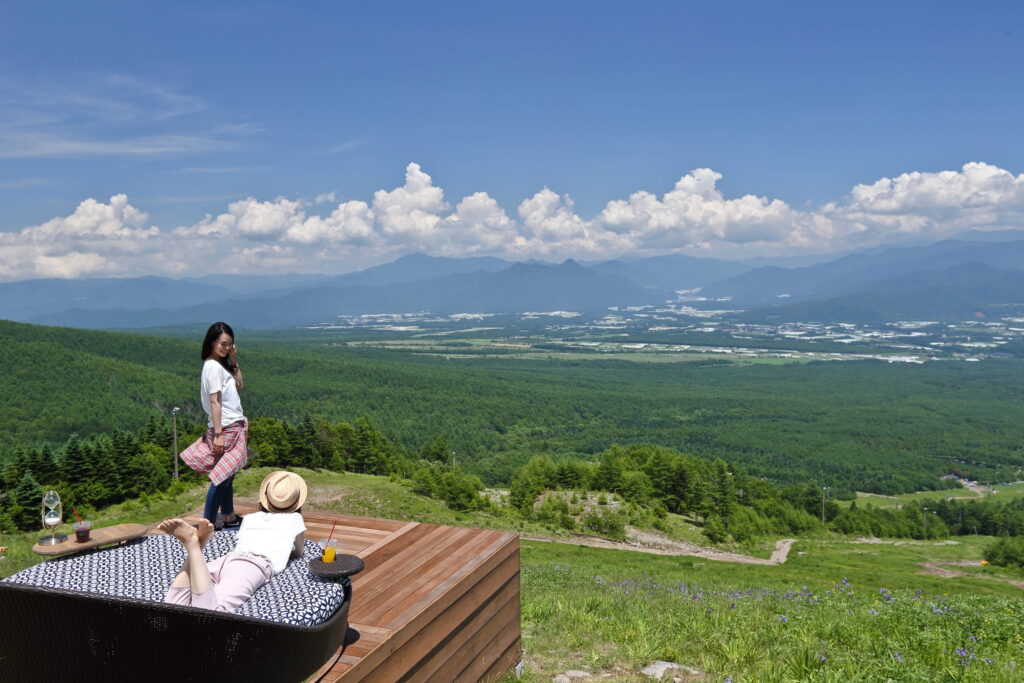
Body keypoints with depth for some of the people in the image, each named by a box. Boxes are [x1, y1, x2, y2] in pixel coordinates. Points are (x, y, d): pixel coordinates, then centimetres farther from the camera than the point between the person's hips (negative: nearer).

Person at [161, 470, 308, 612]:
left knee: (171, 606, -19)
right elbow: (298, 553, 38)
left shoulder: (249, 518, 37)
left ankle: (194, 543, -29)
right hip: (256, 564, -5)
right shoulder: (294, 518, 26)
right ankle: (193, 543, -37)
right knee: (207, 612, -31)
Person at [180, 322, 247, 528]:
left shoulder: (221, 365, 13)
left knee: (228, 475, 17)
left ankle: (230, 517, 27)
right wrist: (218, 434, -21)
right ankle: (208, 524, -4)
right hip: (226, 428, -9)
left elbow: (240, 385, 16)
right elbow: (214, 402, -18)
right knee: (221, 476, -7)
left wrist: (234, 360, 8)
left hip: (234, 427, 9)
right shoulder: (213, 366, -14)